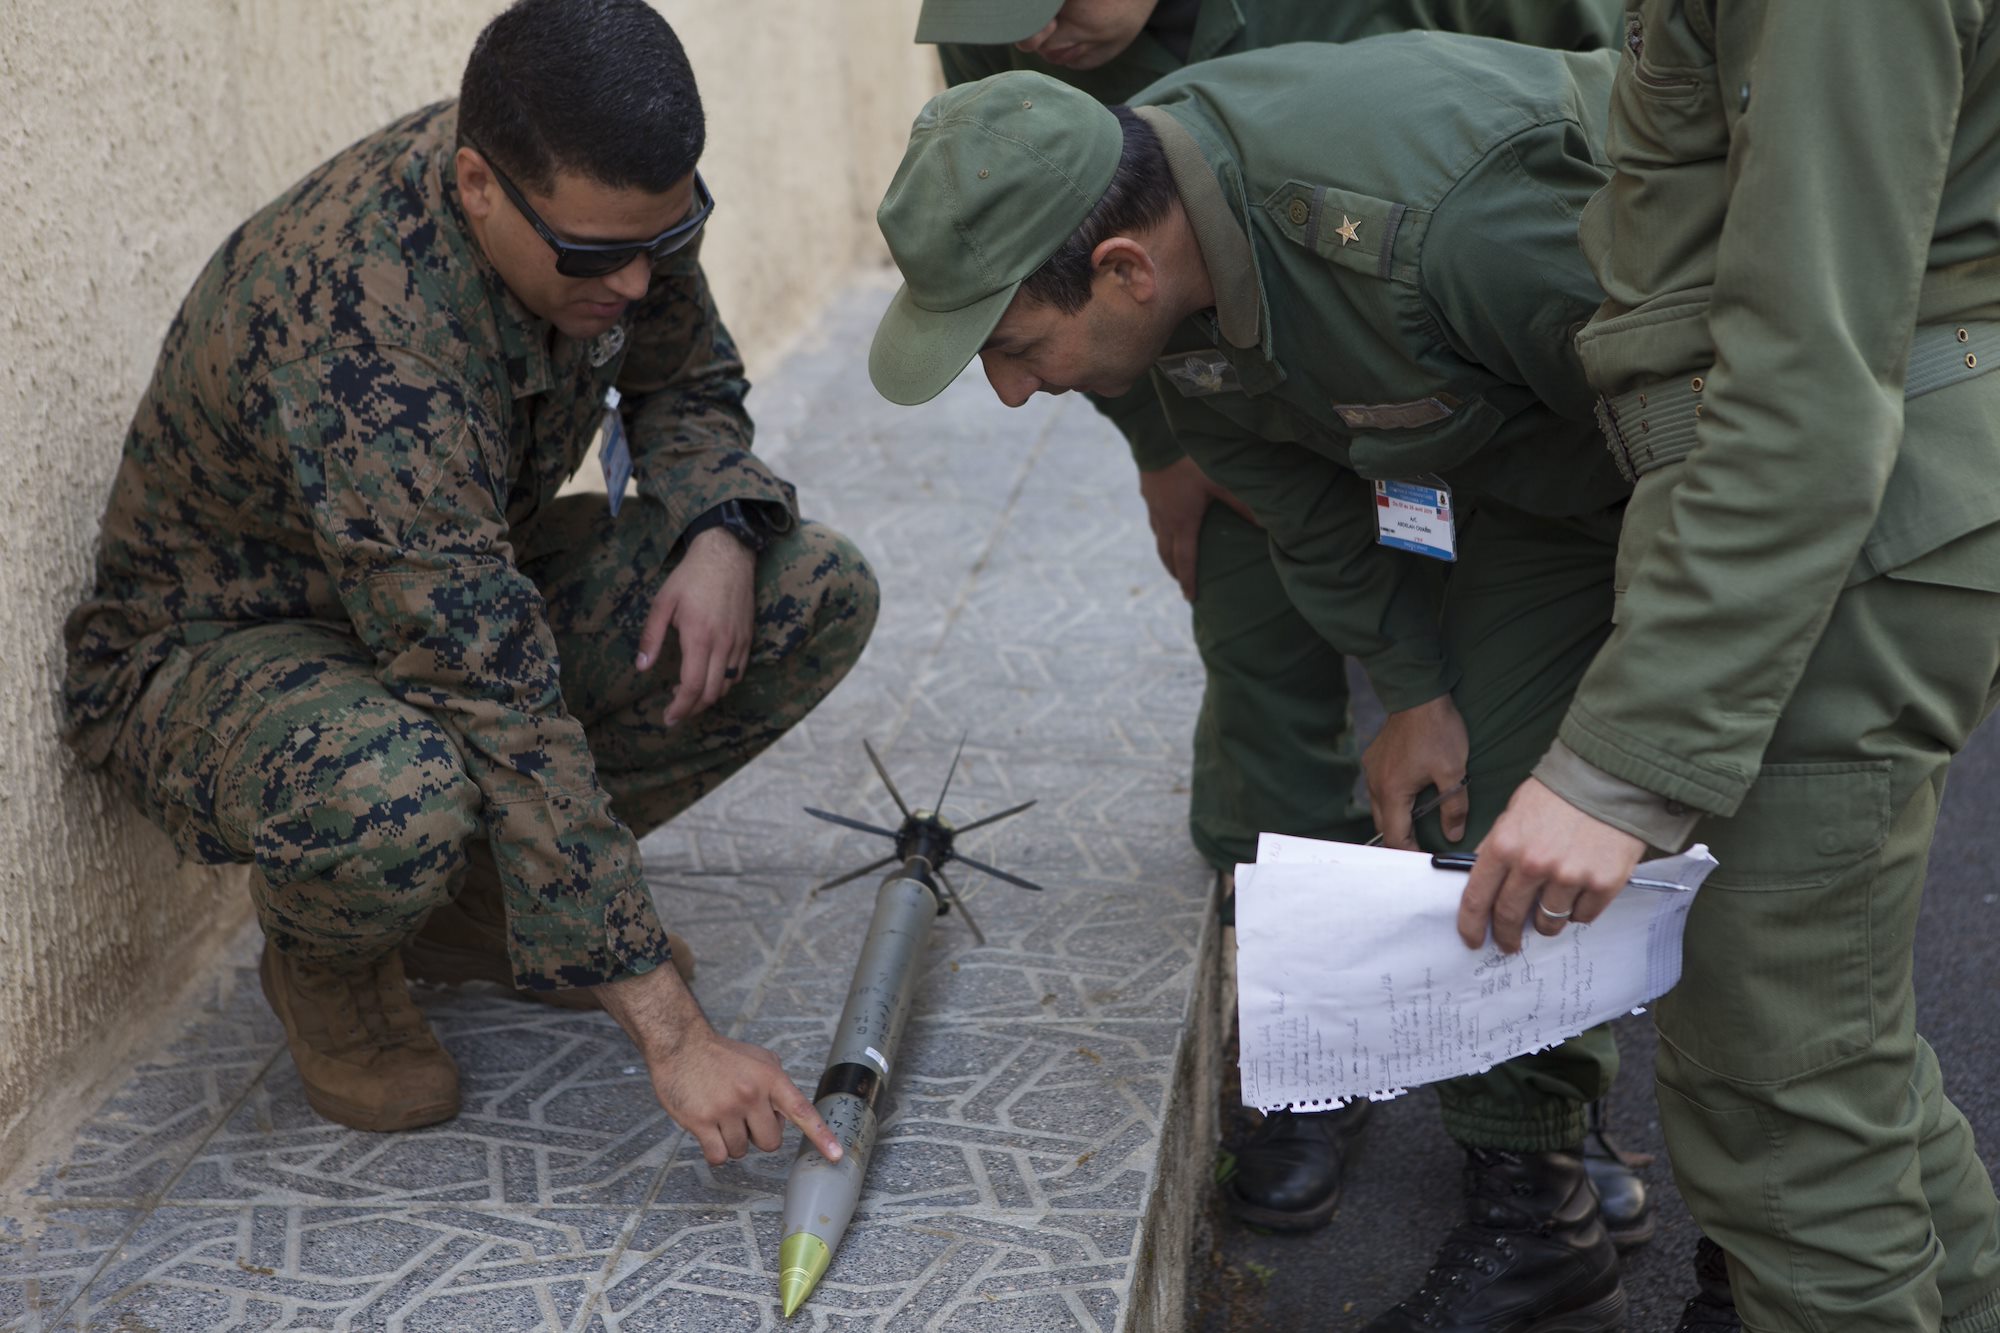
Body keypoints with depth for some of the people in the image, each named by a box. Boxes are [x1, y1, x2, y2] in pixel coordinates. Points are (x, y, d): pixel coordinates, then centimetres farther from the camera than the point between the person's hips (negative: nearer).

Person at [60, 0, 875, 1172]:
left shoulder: (610, 205, -16)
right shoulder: (361, 342, -39)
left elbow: (686, 382, 7)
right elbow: (507, 718, -41)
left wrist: (718, 532, -18)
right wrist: (674, 1035, -39)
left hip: (475, 593, 7)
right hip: (213, 642, -7)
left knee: (819, 594, -11)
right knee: (395, 802, -43)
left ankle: (496, 878, 7)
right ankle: (327, 964, -3)